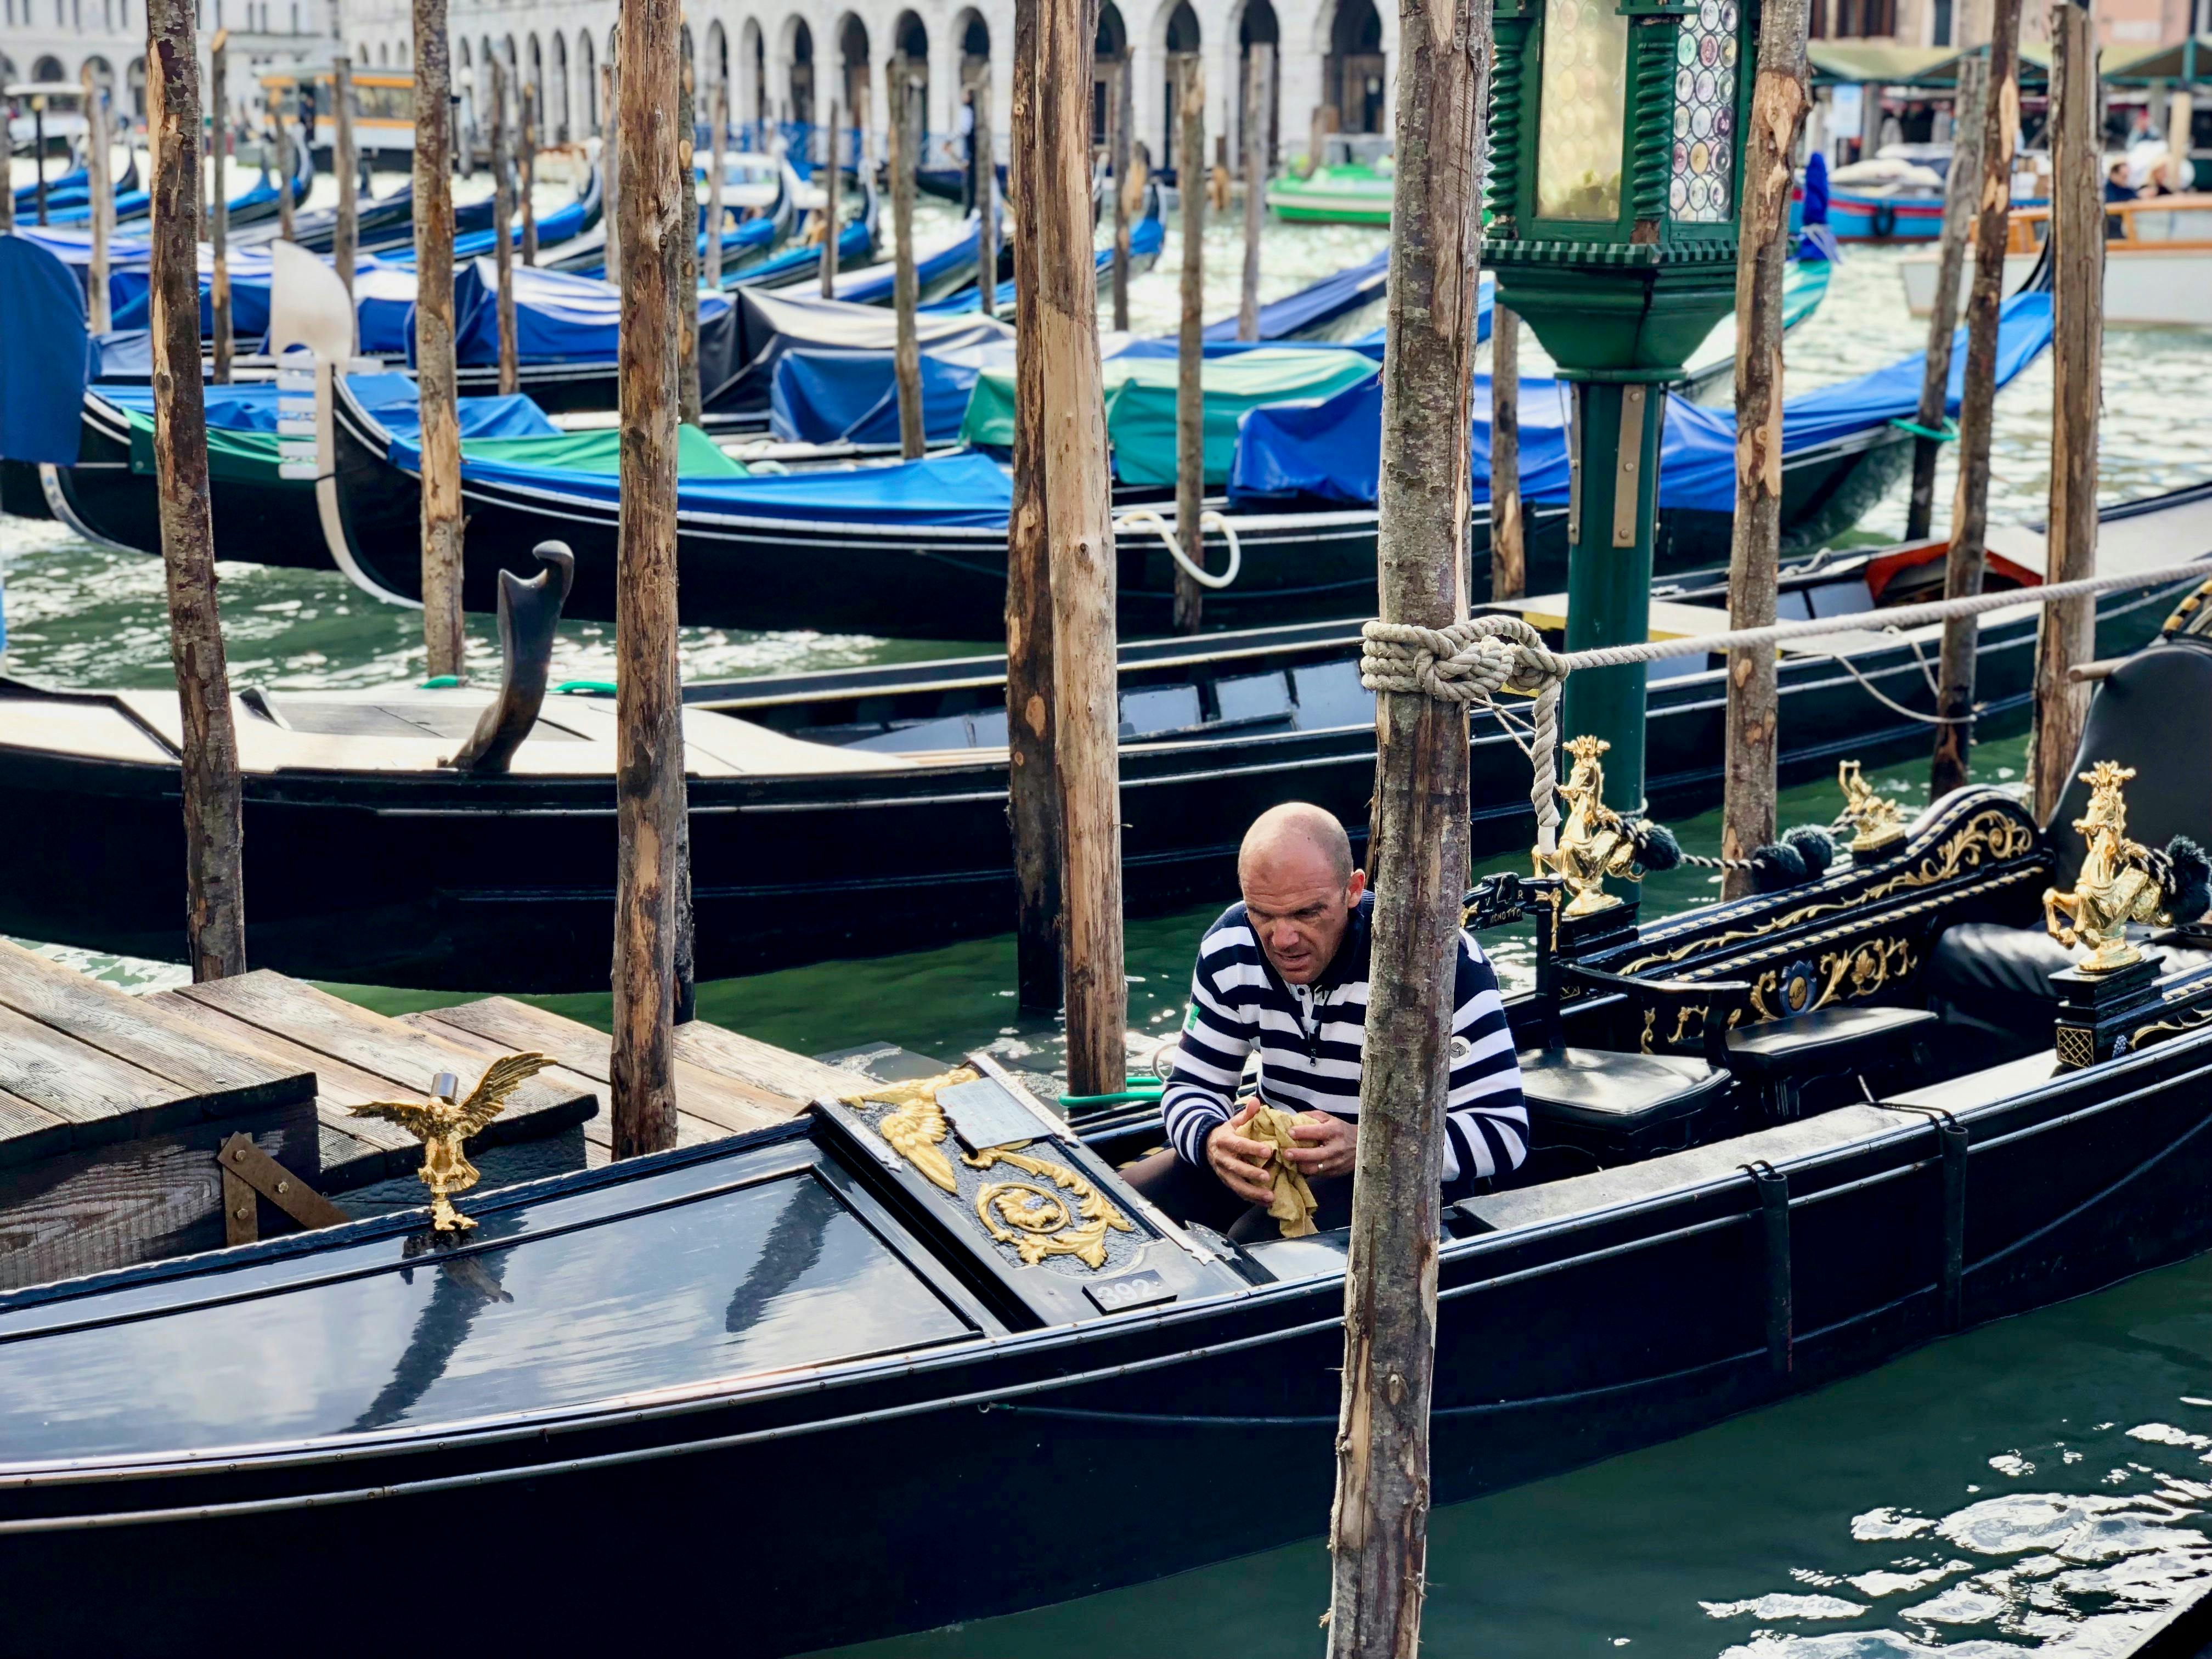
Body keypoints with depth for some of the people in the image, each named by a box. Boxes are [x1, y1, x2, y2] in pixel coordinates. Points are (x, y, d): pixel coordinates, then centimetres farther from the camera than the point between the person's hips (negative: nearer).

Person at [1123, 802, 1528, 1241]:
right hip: (1275, 1155, 6)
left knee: (1257, 1240, -32)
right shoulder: (1231, 946, -7)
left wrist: (1365, 1147, -37)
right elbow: (1192, 1087, 2)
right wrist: (1212, 1140, -25)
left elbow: (1503, 1131, -22)